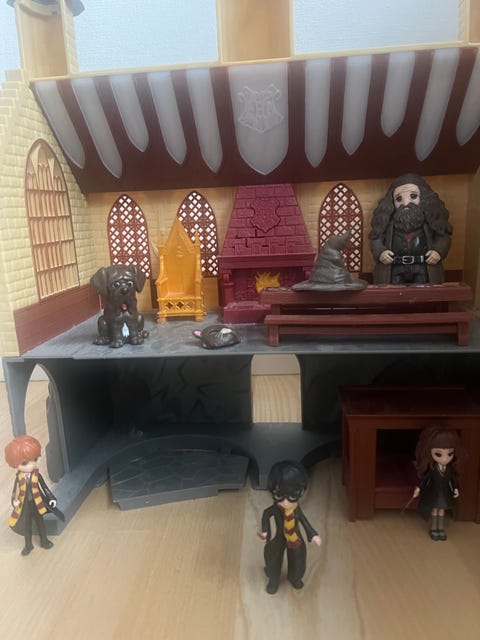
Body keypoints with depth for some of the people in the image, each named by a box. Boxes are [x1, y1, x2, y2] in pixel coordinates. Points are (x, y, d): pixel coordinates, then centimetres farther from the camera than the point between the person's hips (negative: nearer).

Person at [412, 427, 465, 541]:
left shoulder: (450, 469, -15)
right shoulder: (432, 469, -22)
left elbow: (454, 478, 1)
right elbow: (425, 478, -12)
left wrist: (456, 489, 2)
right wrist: (418, 488, -11)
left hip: (445, 494, 2)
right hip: (434, 493, -2)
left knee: (441, 510, 17)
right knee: (434, 510, 13)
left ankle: (440, 528, 33)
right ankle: (433, 529, 29)